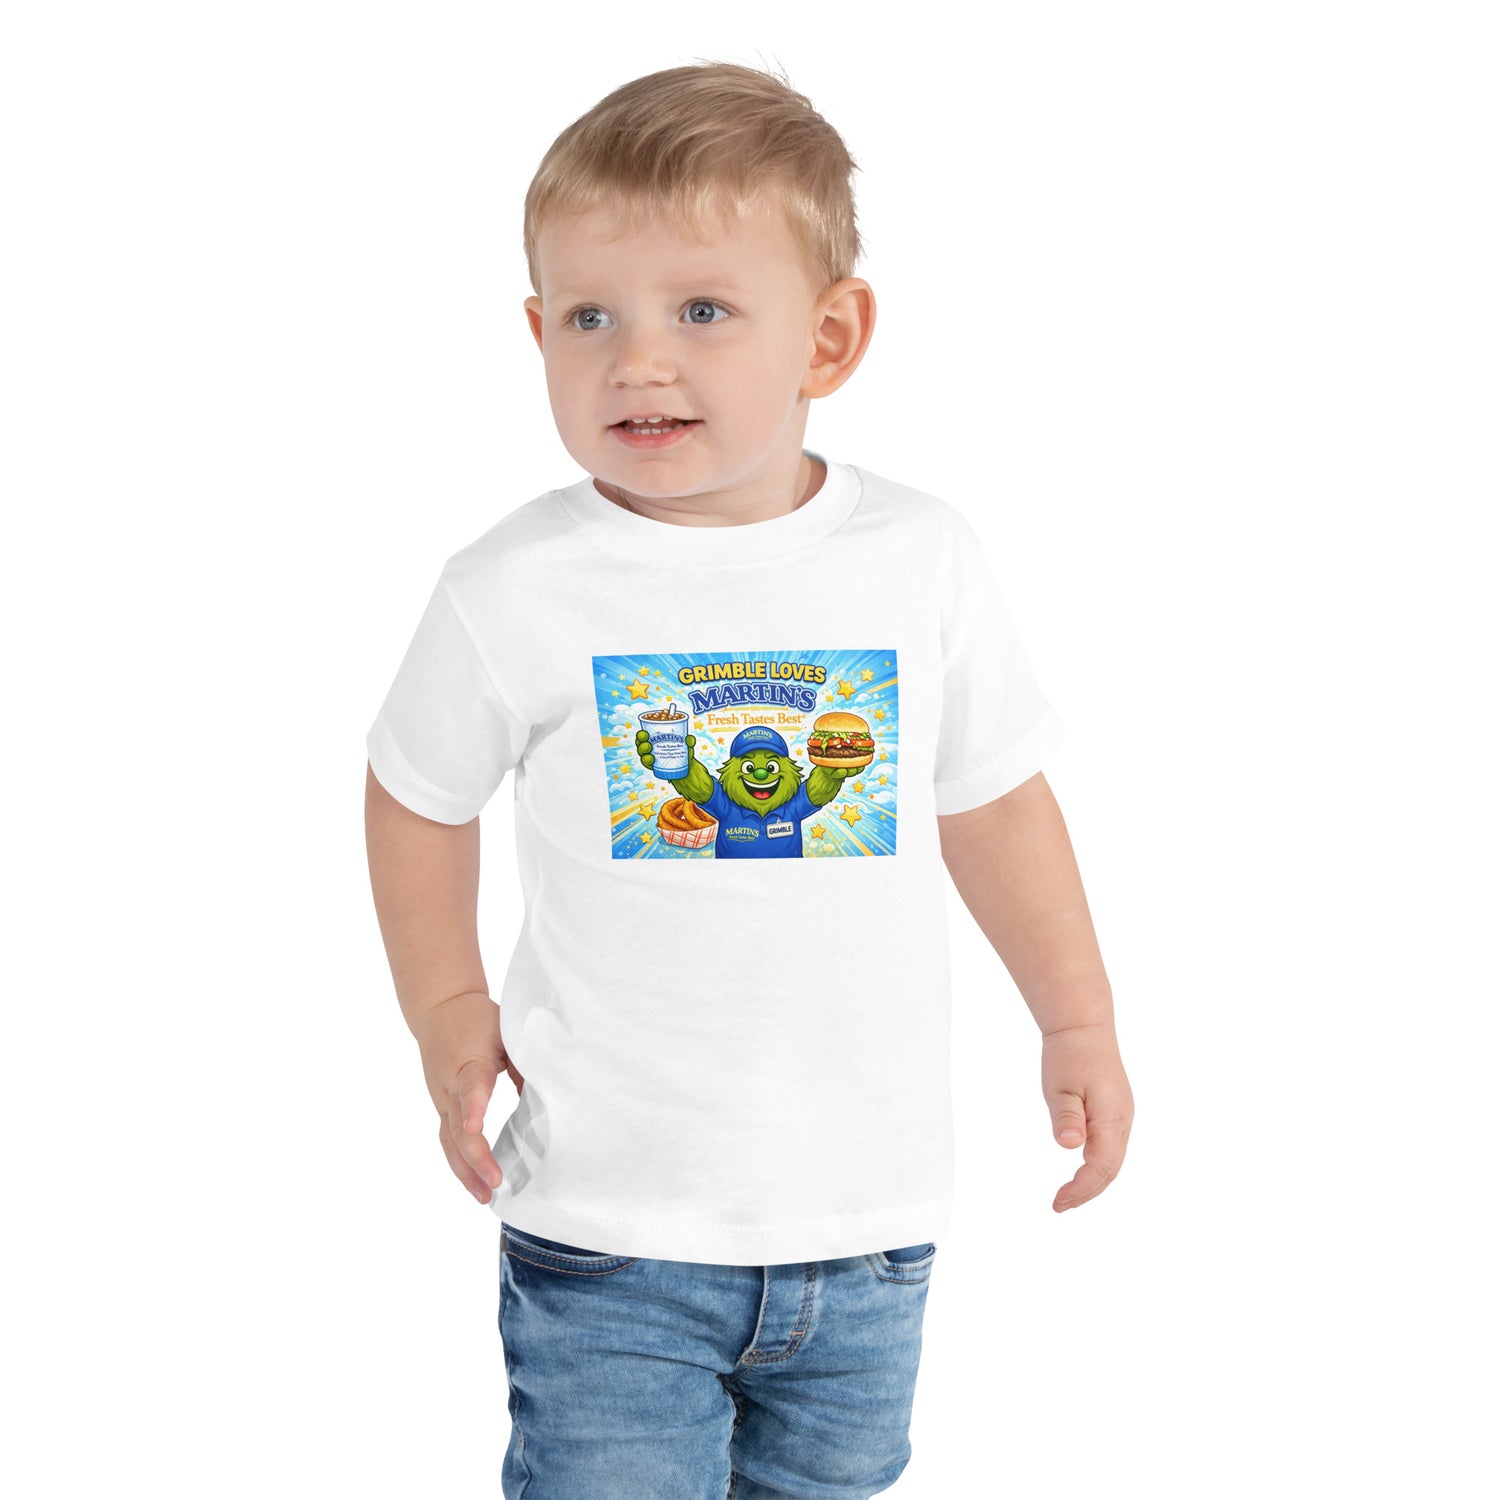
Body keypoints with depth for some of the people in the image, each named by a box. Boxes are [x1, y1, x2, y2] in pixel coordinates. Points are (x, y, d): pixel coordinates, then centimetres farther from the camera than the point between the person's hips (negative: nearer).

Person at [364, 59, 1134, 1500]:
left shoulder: (921, 561, -4)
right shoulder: (514, 592, -11)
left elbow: (991, 798, 9)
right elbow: (418, 794, 7)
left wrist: (1077, 1020, 11)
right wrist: (446, 1014, 3)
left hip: (866, 1216, 3)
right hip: (608, 1229, -2)